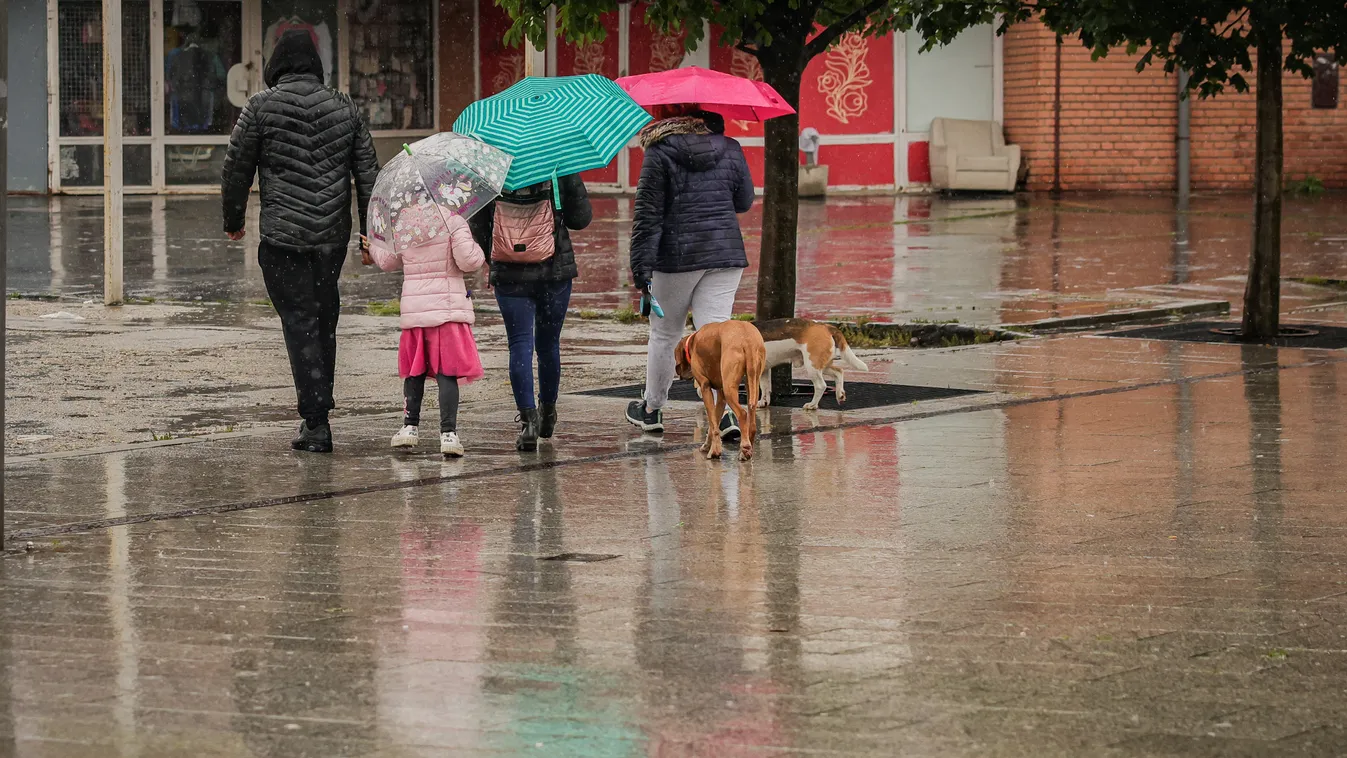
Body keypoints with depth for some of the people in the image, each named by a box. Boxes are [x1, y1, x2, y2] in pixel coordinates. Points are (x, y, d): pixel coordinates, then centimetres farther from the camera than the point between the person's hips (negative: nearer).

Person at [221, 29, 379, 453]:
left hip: (283, 237, -4)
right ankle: (319, 405, 26)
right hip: (333, 237, 4)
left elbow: (236, 169, 0)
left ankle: (316, 424, -7)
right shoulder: (344, 108, 9)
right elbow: (368, 174, 9)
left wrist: (233, 221, 15)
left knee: (299, 323, -2)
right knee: (324, 319, 18)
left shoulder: (262, 107, -3)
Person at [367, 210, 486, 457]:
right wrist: (476, 250, 9)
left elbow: (387, 261, 16)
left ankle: (410, 426, 20)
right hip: (448, 309, -3)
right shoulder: (453, 222, -8)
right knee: (447, 373, -4)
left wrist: (374, 244, 37)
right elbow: (468, 261, -14)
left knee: (414, 372, 18)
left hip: (414, 309, 3)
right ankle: (448, 432, -12)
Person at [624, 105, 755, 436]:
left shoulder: (659, 153, -6)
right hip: (726, 253, 3)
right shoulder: (730, 149, 5)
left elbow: (648, 215, -9)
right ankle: (725, 412, -18)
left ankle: (652, 410, 26)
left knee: (664, 334, 12)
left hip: (677, 256, -3)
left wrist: (641, 266, -8)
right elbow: (744, 202, 16)